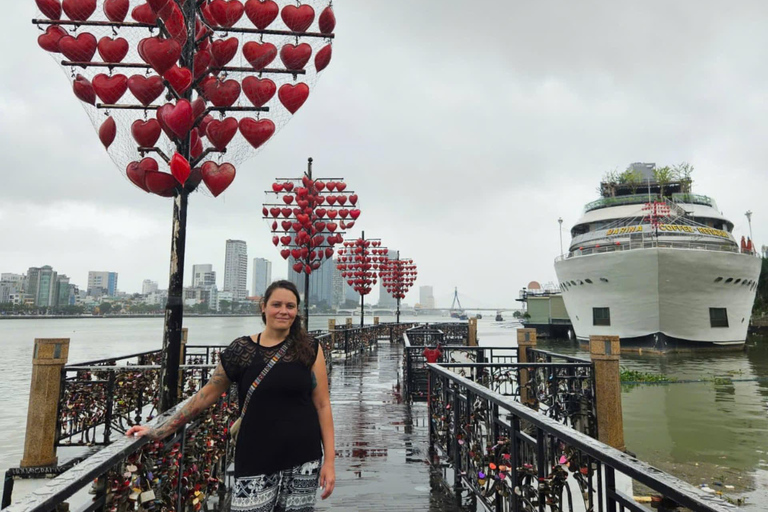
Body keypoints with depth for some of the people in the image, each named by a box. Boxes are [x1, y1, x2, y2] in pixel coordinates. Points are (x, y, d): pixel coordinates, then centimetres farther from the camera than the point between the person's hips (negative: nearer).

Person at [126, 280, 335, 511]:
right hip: (256, 461, 0)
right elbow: (206, 395, 6)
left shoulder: (310, 349, -3)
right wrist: (159, 431, 7)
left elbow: (322, 405, -1)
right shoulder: (242, 350, -2)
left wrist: (329, 460, -5)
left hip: (303, 461, 0)